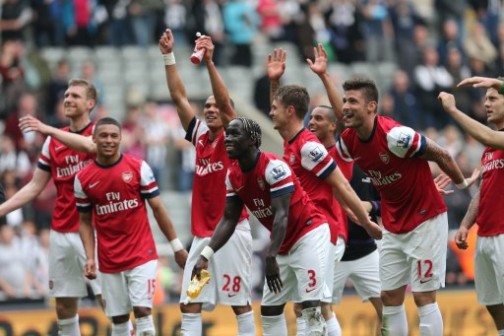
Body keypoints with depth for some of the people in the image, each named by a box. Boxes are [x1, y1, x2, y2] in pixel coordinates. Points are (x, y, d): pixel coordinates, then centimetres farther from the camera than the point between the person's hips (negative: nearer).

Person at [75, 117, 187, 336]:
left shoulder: (138, 168, -3)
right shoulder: (83, 178, 1)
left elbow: (157, 208, 2)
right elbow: (85, 221, 10)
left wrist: (177, 246, 2)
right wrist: (90, 258, -1)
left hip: (142, 254, -2)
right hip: (109, 261, 2)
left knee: (142, 310, -11)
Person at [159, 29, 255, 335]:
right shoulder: (200, 136, 11)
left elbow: (226, 102, -18)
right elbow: (179, 97, 9)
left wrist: (209, 62, -27)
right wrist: (169, 57, 3)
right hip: (203, 235, 6)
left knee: (240, 302, -1)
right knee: (190, 304, -1)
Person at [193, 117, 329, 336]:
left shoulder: (274, 167, -24)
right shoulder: (233, 176, -1)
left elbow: (281, 215, -29)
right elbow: (229, 220, 2)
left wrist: (271, 257, -37)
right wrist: (206, 255, -10)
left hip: (309, 233, -9)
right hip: (284, 243, 9)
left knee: (311, 307, -15)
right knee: (269, 309, 8)